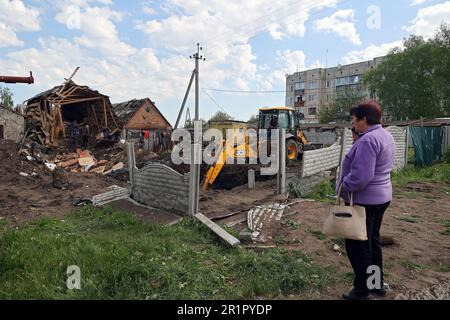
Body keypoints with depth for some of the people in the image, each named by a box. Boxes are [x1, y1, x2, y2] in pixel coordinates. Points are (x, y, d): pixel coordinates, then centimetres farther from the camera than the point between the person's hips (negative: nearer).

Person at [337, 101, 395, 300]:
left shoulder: (368, 140, -23)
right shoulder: (386, 135, 9)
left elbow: (361, 176, -29)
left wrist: (343, 187, -13)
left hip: (364, 200, -10)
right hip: (382, 197, 10)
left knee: (357, 246, 4)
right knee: (372, 241, 23)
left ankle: (362, 291, 17)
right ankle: (377, 283, 37)